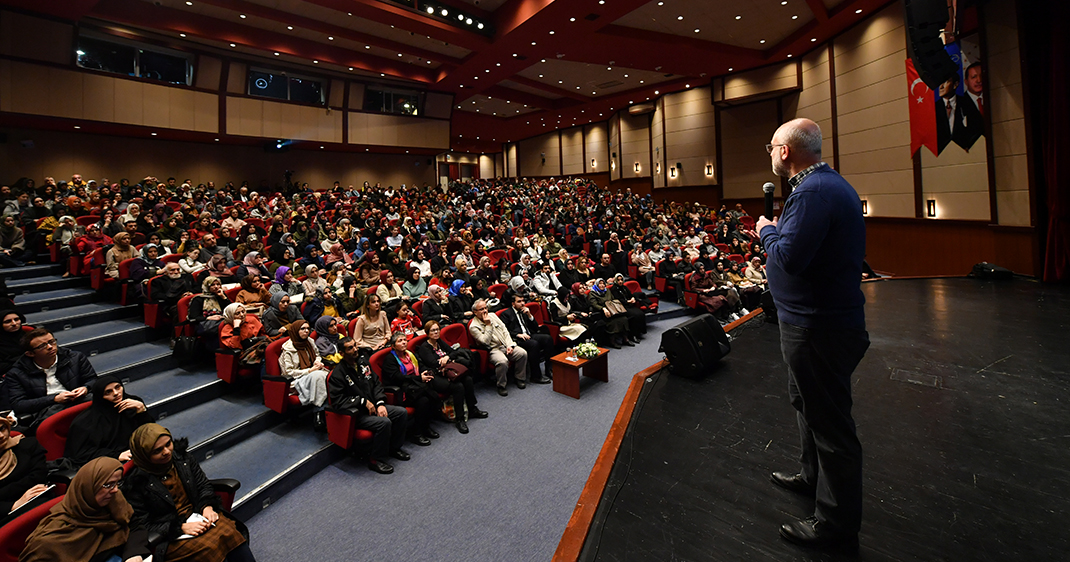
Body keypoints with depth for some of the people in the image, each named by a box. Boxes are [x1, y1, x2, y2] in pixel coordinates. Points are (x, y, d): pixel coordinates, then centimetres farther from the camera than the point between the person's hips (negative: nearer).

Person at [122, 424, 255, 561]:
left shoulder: (182, 458, 1)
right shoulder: (135, 483, -10)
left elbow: (204, 485, 11)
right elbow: (142, 526, -7)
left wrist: (207, 506, -8)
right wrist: (181, 528, -17)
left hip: (197, 516, 4)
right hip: (170, 536, -3)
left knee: (232, 534, -26)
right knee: (209, 547, -30)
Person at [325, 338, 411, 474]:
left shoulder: (363, 362, 7)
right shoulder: (338, 373, -14)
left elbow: (376, 384, 10)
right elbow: (337, 400, -19)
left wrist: (380, 403, -5)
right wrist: (363, 401, -19)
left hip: (373, 406, 7)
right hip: (356, 413, -7)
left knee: (402, 412, -4)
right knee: (384, 422, -29)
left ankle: (394, 447, 15)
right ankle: (375, 460, -9)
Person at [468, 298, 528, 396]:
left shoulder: (492, 315, 11)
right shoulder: (473, 327, -6)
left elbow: (504, 330, 9)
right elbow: (485, 342, -16)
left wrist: (509, 345, -4)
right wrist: (488, 325, -15)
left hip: (506, 345, 6)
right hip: (493, 350, -6)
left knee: (523, 353, -17)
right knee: (502, 361, -36)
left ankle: (520, 379, 3)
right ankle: (501, 386, -12)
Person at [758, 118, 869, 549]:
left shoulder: (814, 192, -22)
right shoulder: (827, 183, 13)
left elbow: (788, 256, -29)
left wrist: (767, 229, -12)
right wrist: (778, 230, 7)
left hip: (818, 328, -11)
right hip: (819, 319, 11)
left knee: (829, 419, 3)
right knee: (808, 402, 26)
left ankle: (836, 522, 20)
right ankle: (814, 476, 47)